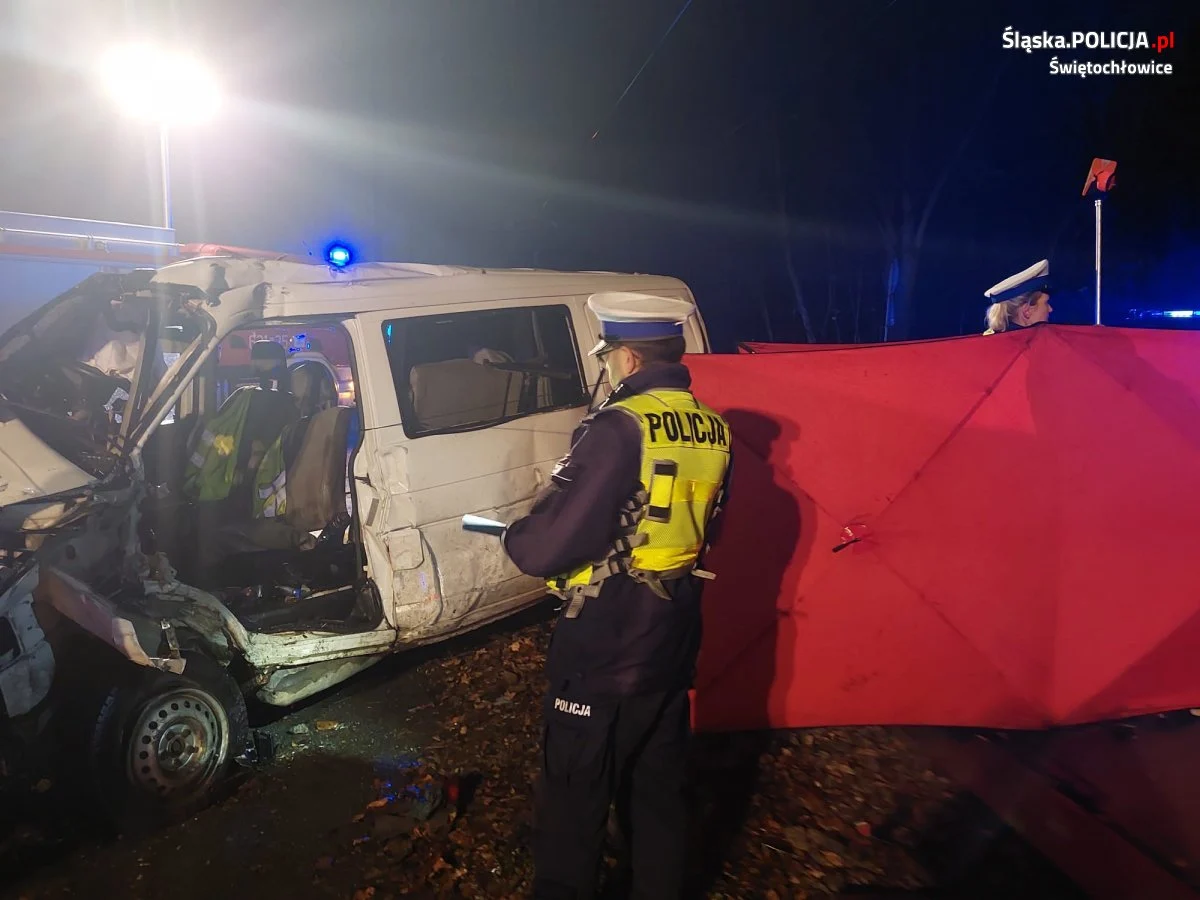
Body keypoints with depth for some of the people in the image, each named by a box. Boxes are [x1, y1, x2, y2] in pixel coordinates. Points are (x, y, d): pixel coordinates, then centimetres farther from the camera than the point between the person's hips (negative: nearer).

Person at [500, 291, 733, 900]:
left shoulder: (619, 429, -22)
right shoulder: (713, 431, 3)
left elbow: (545, 549, -23)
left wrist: (512, 536, -1)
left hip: (603, 650, -7)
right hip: (673, 645, 8)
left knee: (574, 798, 11)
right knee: (658, 791, 23)